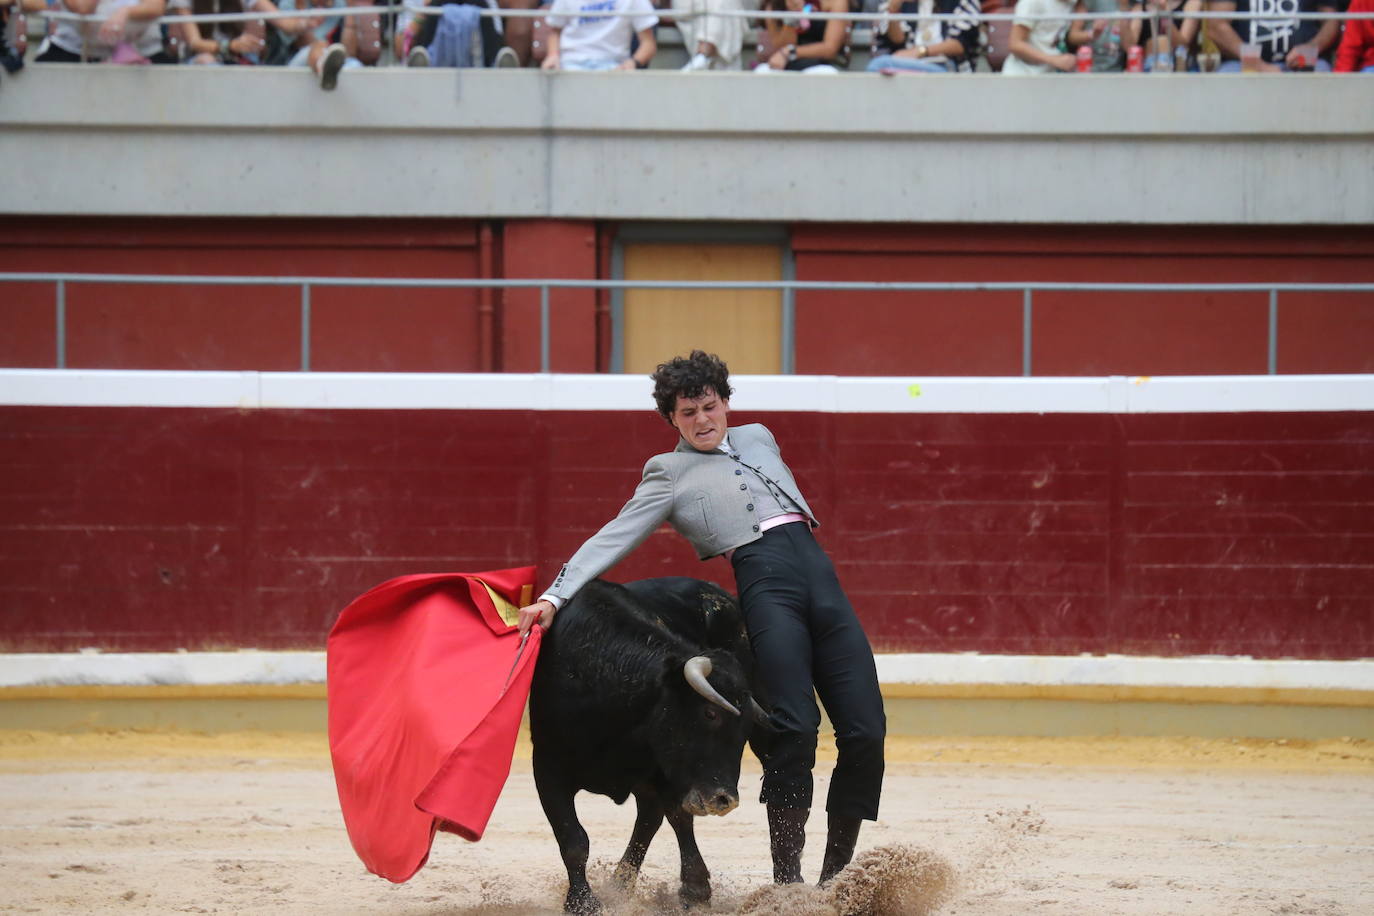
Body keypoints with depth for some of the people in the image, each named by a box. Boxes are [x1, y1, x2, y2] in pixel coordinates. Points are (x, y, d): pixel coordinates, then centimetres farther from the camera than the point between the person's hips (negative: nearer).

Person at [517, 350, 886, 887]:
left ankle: (836, 876, 5)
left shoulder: (758, 439, 26)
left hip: (819, 575, 5)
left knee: (865, 732, -5)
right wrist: (555, 597, -6)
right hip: (764, 584, -5)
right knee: (794, 727, -20)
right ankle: (786, 879, -14)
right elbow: (614, 540, 4)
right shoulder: (670, 473, 12)